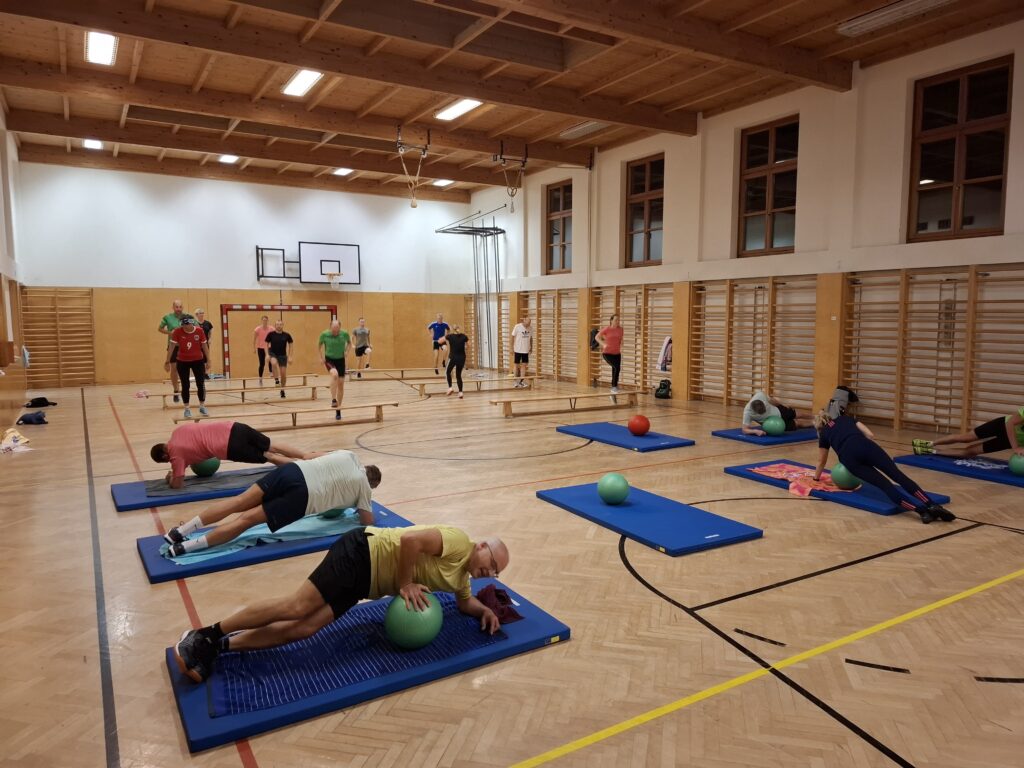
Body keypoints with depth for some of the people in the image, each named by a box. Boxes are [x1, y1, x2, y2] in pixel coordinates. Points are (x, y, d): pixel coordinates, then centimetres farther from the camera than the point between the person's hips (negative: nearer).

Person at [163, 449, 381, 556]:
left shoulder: (347, 455, 27)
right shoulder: (364, 486, 15)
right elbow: (368, 522, 20)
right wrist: (363, 506, 38)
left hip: (294, 470, 5)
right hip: (302, 495, -5)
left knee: (240, 502, 5)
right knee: (248, 519, -6)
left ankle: (181, 531, -1)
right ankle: (187, 545, -12)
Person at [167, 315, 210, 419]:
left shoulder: (199, 331, -12)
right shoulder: (177, 331, -15)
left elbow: (204, 346, -2)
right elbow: (172, 346, -9)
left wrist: (208, 360, -1)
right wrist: (167, 361, -9)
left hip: (198, 360, 1)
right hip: (182, 362, -1)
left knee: (201, 384, 3)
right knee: (185, 386, 3)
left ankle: (202, 406, 18)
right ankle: (187, 409, 13)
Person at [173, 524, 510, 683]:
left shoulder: (461, 575, 16)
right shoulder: (458, 541, -14)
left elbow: (465, 602, 32)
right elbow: (410, 539, -25)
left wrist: (484, 610, 11)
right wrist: (404, 584, -16)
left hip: (365, 583, 8)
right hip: (362, 553, -8)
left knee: (303, 628, -7)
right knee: (297, 606, -16)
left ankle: (218, 646, -7)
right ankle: (206, 635, -8)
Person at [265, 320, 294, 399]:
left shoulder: (287, 335, -5)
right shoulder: (271, 334, -7)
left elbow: (290, 345, 5)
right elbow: (266, 344, 2)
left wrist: (290, 356, 0)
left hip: (283, 355, 1)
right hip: (273, 353, -1)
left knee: (283, 374, 1)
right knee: (274, 363, -37)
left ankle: (282, 390, 20)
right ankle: (276, 380, -22)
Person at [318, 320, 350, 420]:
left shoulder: (344, 334, -12)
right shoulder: (324, 334, -15)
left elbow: (348, 342, 10)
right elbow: (319, 344, 5)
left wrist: (347, 351, -6)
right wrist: (321, 357, -2)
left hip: (340, 360, 3)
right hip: (329, 359, -2)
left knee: (341, 384, 3)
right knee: (334, 374, -34)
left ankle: (338, 410, 17)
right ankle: (333, 400, -25)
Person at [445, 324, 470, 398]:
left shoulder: (450, 336, -4)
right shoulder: (464, 336, 0)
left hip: (453, 358, -2)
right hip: (462, 358, 2)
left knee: (447, 372, 22)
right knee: (458, 375, 13)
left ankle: (450, 388, 8)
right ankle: (460, 392, 4)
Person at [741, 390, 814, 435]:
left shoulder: (760, 395, -33)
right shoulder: (748, 412, -41)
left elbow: (770, 399, -9)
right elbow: (745, 430, -39)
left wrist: (781, 404, 8)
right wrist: (755, 431, -58)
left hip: (779, 410, 2)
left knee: (799, 414, 24)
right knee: (798, 423, 15)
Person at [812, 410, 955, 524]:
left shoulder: (824, 434, 31)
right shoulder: (845, 418, 36)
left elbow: (821, 462, 41)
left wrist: (816, 477, 57)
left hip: (849, 456, -2)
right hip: (865, 445, 2)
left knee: (884, 484, -11)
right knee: (898, 475, -10)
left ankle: (922, 510, -30)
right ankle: (933, 506, -29)